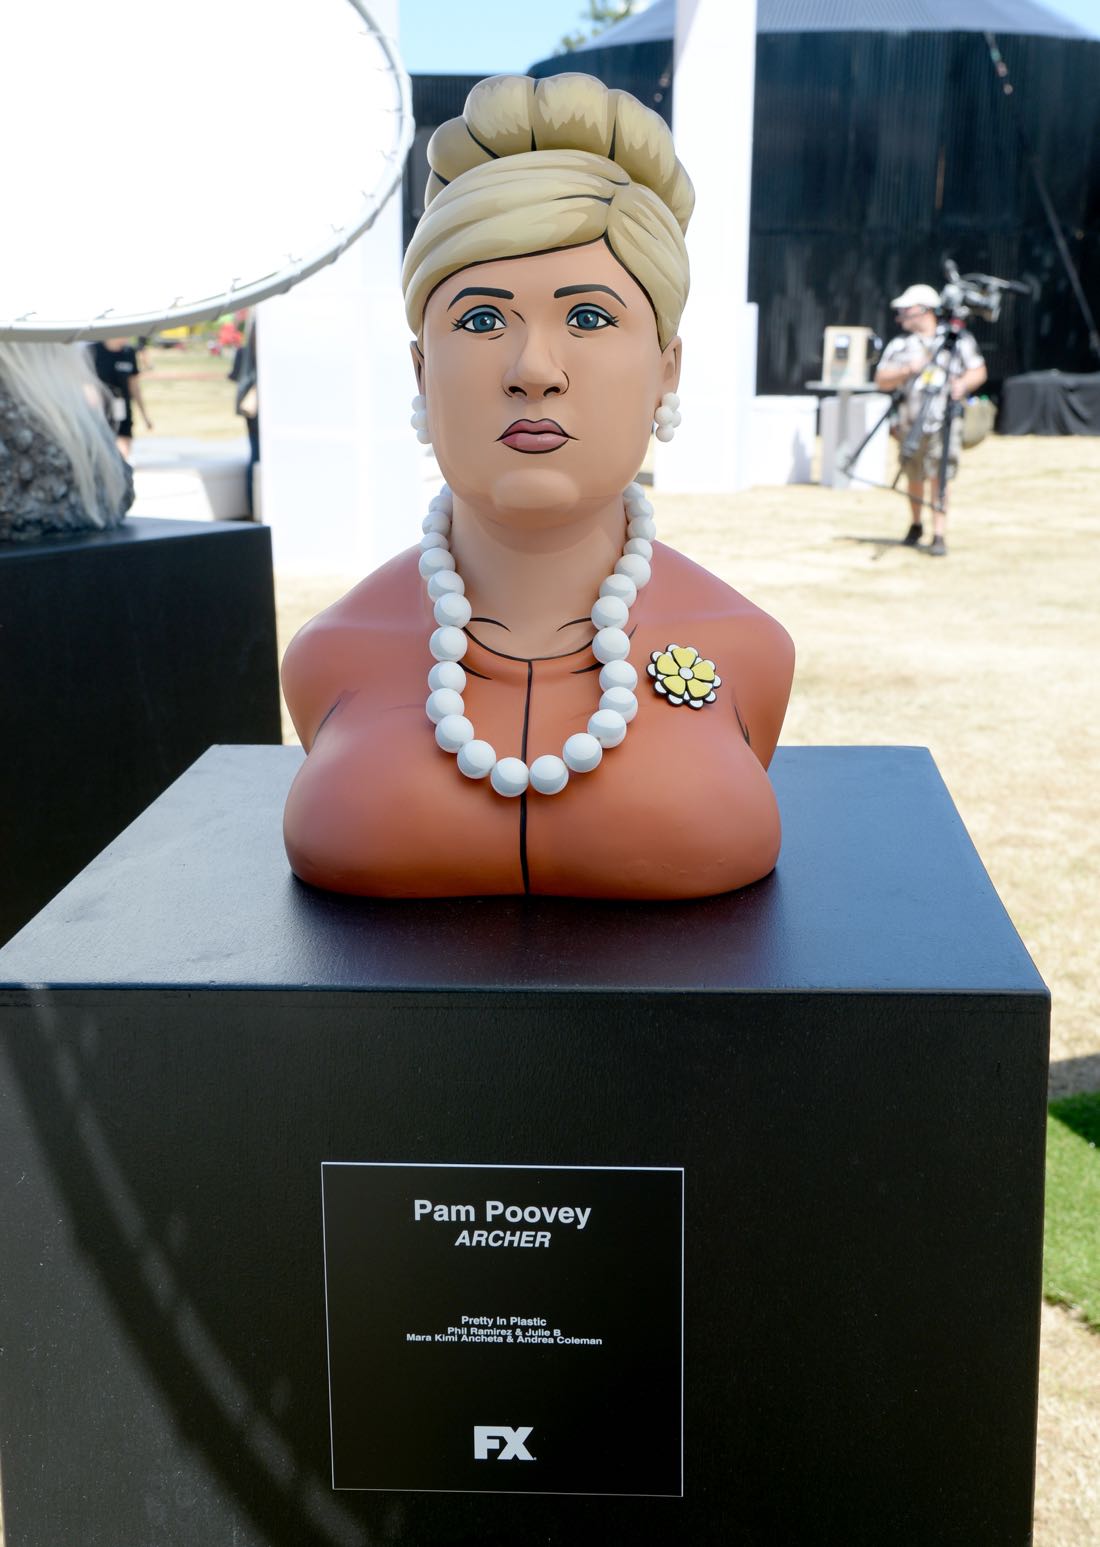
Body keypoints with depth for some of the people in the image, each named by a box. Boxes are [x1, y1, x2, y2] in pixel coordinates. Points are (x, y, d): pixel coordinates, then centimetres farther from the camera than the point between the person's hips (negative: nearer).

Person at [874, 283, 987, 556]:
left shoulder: (958, 339, 6)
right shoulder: (899, 344, 9)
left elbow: (978, 370, 9)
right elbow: (881, 380, 4)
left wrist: (964, 383, -12)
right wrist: (907, 370, -13)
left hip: (944, 423, -2)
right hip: (910, 423, 3)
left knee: (939, 477, -11)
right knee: (914, 477, 11)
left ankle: (939, 534, -8)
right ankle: (916, 524, 33)